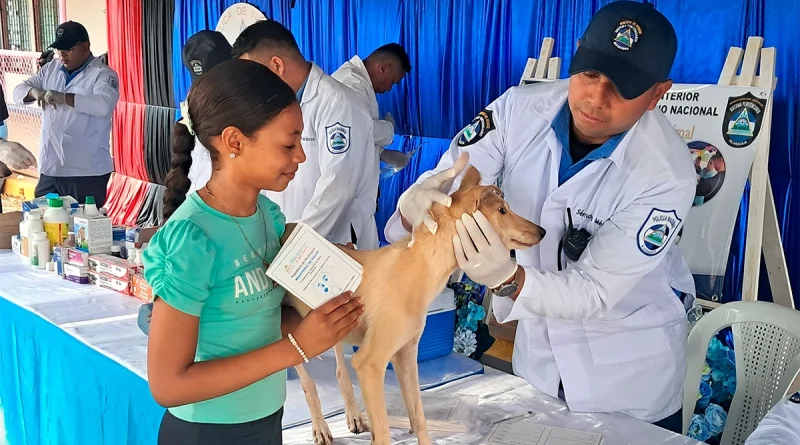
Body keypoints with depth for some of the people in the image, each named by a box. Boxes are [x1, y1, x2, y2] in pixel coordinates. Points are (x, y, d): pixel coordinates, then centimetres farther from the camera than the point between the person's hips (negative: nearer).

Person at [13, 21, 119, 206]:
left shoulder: (103, 74, -8)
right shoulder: (51, 69, 13)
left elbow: (104, 105, -25)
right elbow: (19, 91, 13)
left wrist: (63, 97, -31)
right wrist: (34, 92, -10)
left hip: (86, 172, -6)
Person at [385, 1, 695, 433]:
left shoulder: (666, 175, -28)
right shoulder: (521, 108, -18)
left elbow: (594, 292, -27)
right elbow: (446, 181, -14)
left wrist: (507, 279, -45)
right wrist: (416, 203, -39)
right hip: (538, 342, 4)